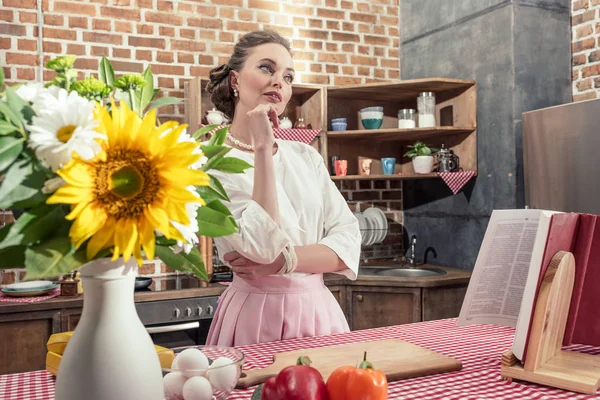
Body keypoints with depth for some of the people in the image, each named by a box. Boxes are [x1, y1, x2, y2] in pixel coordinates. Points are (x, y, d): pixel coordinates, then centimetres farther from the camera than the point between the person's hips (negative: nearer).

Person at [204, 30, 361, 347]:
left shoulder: (306, 156, 6)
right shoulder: (213, 163, -9)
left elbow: (348, 242, -1)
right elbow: (264, 245, -22)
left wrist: (284, 260, -16)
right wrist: (263, 148, -21)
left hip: (319, 312, 5)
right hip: (258, 317, -5)